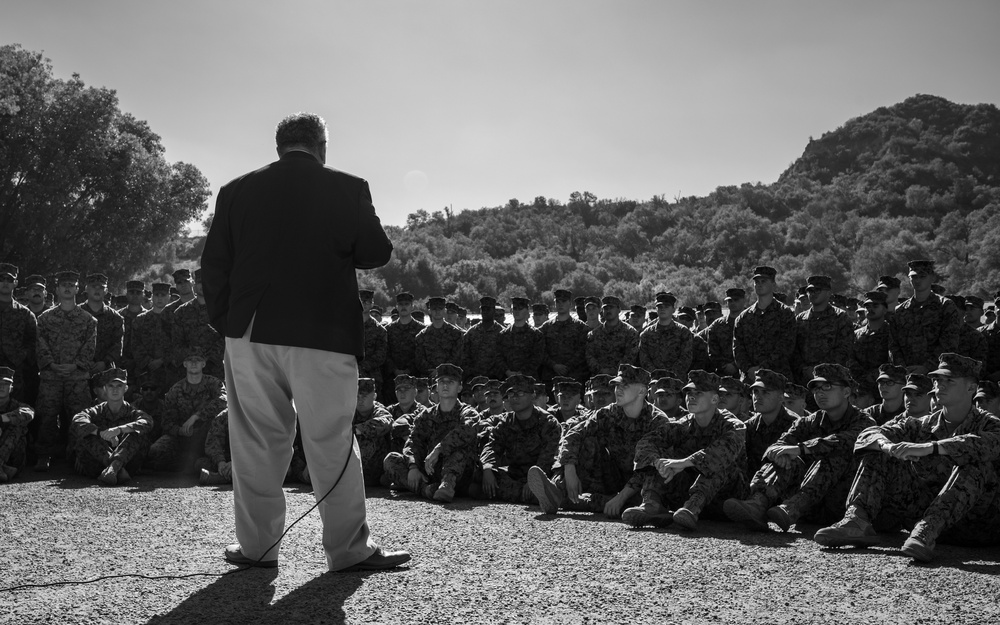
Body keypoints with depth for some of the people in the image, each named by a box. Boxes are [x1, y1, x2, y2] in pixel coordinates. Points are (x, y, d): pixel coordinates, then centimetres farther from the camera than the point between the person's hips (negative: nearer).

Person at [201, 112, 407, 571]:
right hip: (323, 335, -2)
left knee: (256, 442, 10)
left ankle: (257, 545, 16)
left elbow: (213, 265, 6)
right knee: (332, 443, 4)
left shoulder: (237, 191, 6)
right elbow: (376, 253, -2)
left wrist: (224, 322, 14)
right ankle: (349, 548, 9)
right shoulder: (348, 189, -3)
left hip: (250, 333, 3)